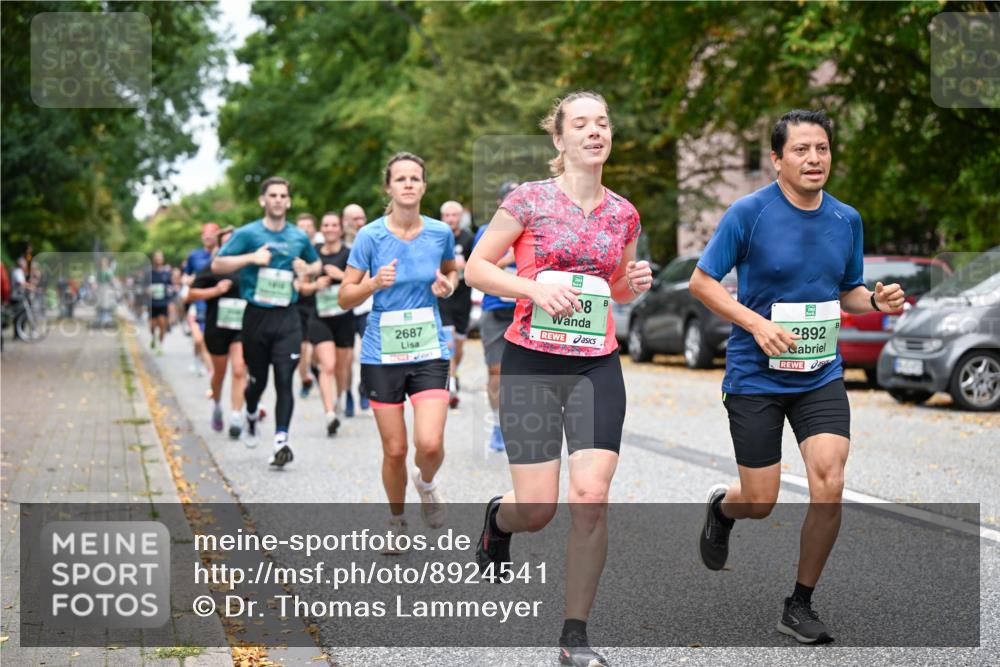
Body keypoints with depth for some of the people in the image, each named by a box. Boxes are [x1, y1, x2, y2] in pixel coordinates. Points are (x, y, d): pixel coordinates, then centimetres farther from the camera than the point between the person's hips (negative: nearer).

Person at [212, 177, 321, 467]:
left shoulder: (300, 237, 9)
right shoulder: (248, 233, 0)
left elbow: (317, 264, 26)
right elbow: (217, 264, -3)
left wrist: (307, 269, 2)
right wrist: (251, 258, -15)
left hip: (287, 317, 1)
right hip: (256, 316, -1)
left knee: (284, 380, -10)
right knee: (257, 379, 11)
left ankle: (281, 441, -12)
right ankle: (251, 416, 43)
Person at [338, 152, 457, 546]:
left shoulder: (441, 233, 0)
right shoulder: (370, 236, -6)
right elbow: (345, 299, -1)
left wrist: (447, 285, -1)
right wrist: (375, 283, -20)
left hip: (429, 352, 1)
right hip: (382, 354, -1)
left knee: (430, 444, -16)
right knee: (395, 450, 3)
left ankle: (426, 483, 20)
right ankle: (396, 521, 29)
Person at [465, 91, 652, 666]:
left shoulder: (624, 214, 8)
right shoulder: (530, 199, -3)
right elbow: (476, 268, -1)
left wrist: (635, 284, 0)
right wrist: (535, 289, -15)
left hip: (598, 367, 3)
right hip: (532, 362, -3)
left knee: (592, 497, -9)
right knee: (538, 508, -4)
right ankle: (498, 520, 36)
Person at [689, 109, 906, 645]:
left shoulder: (847, 219, 4)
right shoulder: (749, 212, -11)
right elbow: (701, 281, -7)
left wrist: (876, 300, -6)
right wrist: (757, 323, -20)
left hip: (821, 376, 3)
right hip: (756, 376, -3)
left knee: (828, 488, -11)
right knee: (761, 503, 2)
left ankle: (800, 606, 8)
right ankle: (721, 507, 41)